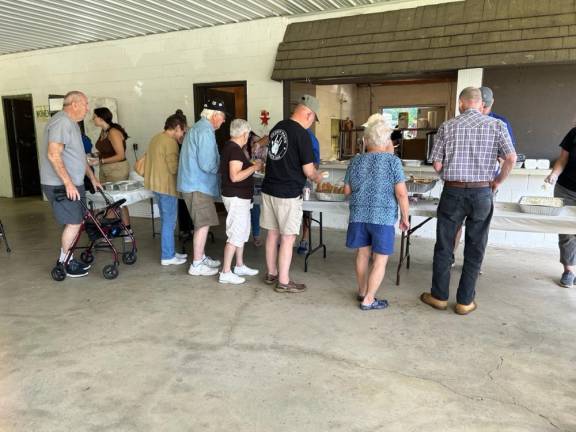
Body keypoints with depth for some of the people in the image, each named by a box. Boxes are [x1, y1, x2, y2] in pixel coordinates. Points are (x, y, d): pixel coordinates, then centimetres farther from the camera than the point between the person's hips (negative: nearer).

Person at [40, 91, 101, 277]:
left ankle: (66, 258, 24)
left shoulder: (72, 123, 17)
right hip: (61, 185, -10)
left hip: (73, 184, 10)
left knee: (76, 222, 12)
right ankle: (64, 262, 11)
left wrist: (92, 178, 24)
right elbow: (53, 155, -23)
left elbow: (78, 156, 24)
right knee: (73, 223, -5)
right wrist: (68, 183, -24)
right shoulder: (61, 122, -16)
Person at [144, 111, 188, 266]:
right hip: (166, 186, -10)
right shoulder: (170, 142, -17)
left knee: (166, 221, 17)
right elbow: (174, 168, -20)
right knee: (169, 222, -1)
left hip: (157, 183, 10)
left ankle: (170, 252, 25)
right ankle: (167, 257, 6)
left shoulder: (156, 138, 12)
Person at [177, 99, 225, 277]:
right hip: (198, 185, -10)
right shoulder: (206, 131, -17)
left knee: (202, 223, 17)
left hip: (195, 183, 10)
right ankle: (196, 265, 4)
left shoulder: (197, 127, 16)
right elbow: (207, 164, -23)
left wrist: (219, 162, 13)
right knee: (203, 224, -4)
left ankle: (201, 257, 27)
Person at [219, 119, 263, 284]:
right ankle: (225, 273, 2)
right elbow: (235, 177, -26)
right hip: (236, 197, -10)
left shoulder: (229, 146, 11)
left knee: (243, 232, 18)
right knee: (236, 235, -5)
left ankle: (239, 266, 29)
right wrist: (254, 167, -17)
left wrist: (251, 165, 17)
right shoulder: (235, 150, -19)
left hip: (239, 197, 10)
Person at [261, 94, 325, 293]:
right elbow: (309, 171, -13)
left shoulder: (277, 127, 8)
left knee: (272, 233, 16)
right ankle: (283, 282, 12)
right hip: (288, 194, -7)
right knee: (287, 238, 3)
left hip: (268, 189, 8)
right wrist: (317, 177, 9)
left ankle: (271, 274, 30)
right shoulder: (302, 134, -15)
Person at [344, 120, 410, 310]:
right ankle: (368, 300, 8)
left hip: (358, 215, 5)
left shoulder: (356, 161, 5)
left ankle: (362, 292, 29)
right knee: (380, 259, 5)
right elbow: (401, 193, -11)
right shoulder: (392, 161, -7)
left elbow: (347, 190, 10)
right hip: (383, 216, -4)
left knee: (362, 254, 16)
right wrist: (405, 217, -1)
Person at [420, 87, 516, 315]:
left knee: (444, 246, 11)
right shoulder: (497, 125, 0)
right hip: (482, 193, 1)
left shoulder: (447, 126, -1)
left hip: (453, 192, -1)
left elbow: (437, 164, -3)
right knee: (474, 249, 11)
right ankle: (465, 301, 18)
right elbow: (511, 158, -9)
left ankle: (439, 296, 20)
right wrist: (497, 181, 7)